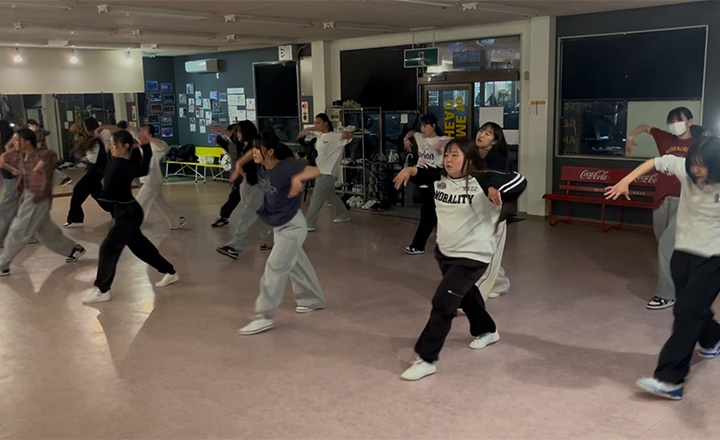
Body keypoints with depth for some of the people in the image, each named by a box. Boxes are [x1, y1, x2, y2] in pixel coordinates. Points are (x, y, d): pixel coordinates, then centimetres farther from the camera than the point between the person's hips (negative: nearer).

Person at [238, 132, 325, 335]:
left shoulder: (286, 166, -25)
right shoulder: (260, 168, -4)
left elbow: (315, 171, -39)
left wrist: (298, 177, -55)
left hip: (293, 226, -8)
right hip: (278, 225, 8)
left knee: (275, 267, -8)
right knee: (296, 264, 21)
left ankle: (264, 316, -1)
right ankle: (313, 300, 39)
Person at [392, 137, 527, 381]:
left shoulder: (481, 181, -21)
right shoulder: (440, 178, -1)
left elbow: (519, 181, -26)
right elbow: (423, 173, 19)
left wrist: (496, 189, -44)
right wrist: (410, 170, -3)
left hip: (472, 256, -8)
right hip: (444, 251, 8)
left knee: (443, 302, -13)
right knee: (465, 295, 28)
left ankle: (427, 359, -2)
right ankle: (486, 331, 55)